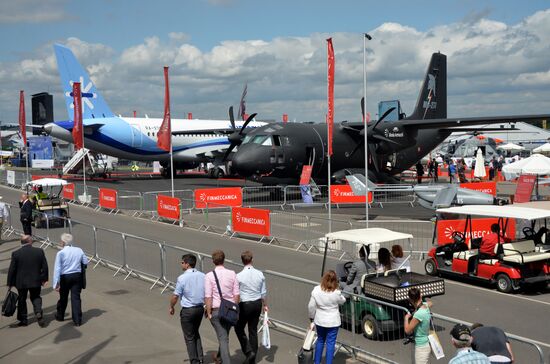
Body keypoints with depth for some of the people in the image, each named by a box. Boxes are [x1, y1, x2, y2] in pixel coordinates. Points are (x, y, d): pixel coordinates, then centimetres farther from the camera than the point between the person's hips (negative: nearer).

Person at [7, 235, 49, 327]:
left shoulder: (16, 254, -9)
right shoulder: (39, 251, -6)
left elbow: (11, 270, -6)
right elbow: (45, 267, -2)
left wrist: (10, 283, 2)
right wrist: (44, 279, 9)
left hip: (21, 282, -1)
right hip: (36, 281, 1)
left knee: (22, 300, 15)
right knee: (36, 298, 16)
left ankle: (23, 320, 20)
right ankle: (39, 312, -8)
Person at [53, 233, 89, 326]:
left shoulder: (60, 253, -11)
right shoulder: (79, 250, -1)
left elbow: (57, 269, -15)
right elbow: (86, 262, 6)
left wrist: (56, 283, -16)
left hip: (65, 277, -2)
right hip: (77, 276, 2)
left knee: (63, 297, 17)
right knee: (76, 297, 4)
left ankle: (60, 316, 37)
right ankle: (77, 320, 1)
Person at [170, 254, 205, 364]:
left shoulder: (182, 278, -17)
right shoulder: (203, 276, -2)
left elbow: (175, 296, -12)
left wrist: (171, 307, 6)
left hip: (187, 310, -5)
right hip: (200, 308, 6)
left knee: (189, 337, 10)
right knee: (196, 333, 24)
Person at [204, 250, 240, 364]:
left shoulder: (209, 276, -12)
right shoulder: (232, 274, -3)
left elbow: (208, 297, -14)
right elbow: (236, 294, 0)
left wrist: (209, 312, -6)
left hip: (216, 310, -4)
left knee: (223, 338, 2)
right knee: (225, 335, 22)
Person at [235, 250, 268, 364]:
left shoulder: (239, 276, -17)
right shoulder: (260, 274, -5)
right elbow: (263, 292, 4)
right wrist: (264, 304, 18)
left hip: (244, 305, -4)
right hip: (257, 303, 5)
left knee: (239, 328, 15)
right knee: (253, 330, 15)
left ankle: (249, 351, 0)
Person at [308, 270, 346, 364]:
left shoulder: (316, 290, -15)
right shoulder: (336, 293, -21)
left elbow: (311, 306, -7)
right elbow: (342, 301, 1)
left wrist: (312, 316, 8)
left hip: (320, 321, 3)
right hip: (333, 322, -3)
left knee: (320, 340, 21)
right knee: (330, 343, 7)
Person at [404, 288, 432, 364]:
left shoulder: (418, 314, -29)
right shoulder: (425, 305, -5)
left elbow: (407, 330, -21)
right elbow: (430, 303, 23)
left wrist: (406, 318, -7)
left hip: (422, 347, -9)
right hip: (427, 343, 9)